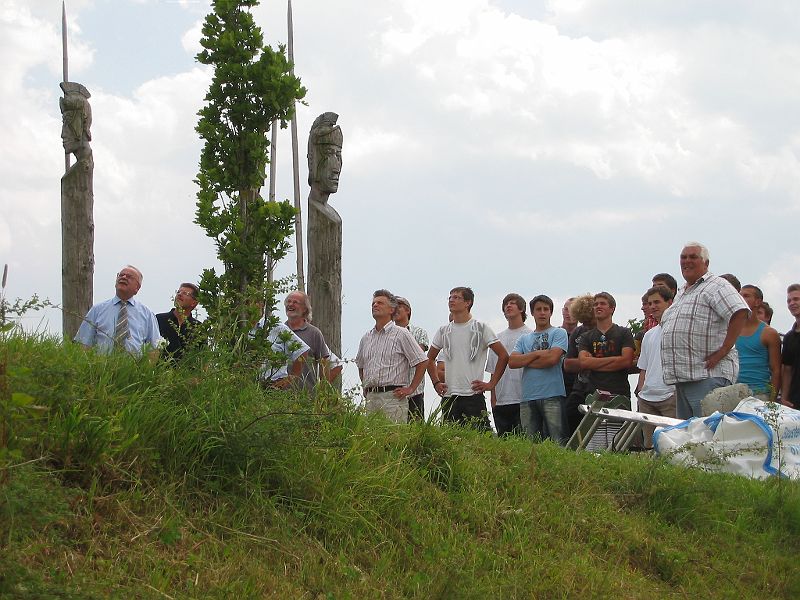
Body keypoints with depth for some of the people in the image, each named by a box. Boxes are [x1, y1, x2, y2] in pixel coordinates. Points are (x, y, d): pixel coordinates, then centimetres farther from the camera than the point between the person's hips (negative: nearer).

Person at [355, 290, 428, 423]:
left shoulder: (401, 334, -1)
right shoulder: (366, 337, 17)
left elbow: (422, 362, -3)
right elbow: (360, 365, 32)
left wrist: (410, 389, -5)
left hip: (392, 397, -6)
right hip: (371, 397, 6)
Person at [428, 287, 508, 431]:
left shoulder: (481, 328, 0)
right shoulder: (443, 331, 12)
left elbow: (503, 356, 0)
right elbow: (430, 358, 25)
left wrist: (491, 384, -5)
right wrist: (436, 382, 13)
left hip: (473, 395, -4)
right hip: (448, 396, 4)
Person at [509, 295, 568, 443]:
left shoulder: (558, 333, 7)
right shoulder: (524, 339, 20)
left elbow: (552, 358, -9)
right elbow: (512, 362, 5)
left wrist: (524, 361, 3)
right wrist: (537, 354, -5)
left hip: (552, 395, -4)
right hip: (528, 397, 4)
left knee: (557, 441, -10)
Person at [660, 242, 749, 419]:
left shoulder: (715, 286, -6)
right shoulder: (681, 293, 23)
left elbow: (740, 313, -20)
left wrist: (722, 352, -22)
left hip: (709, 375, -9)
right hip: (682, 378, 10)